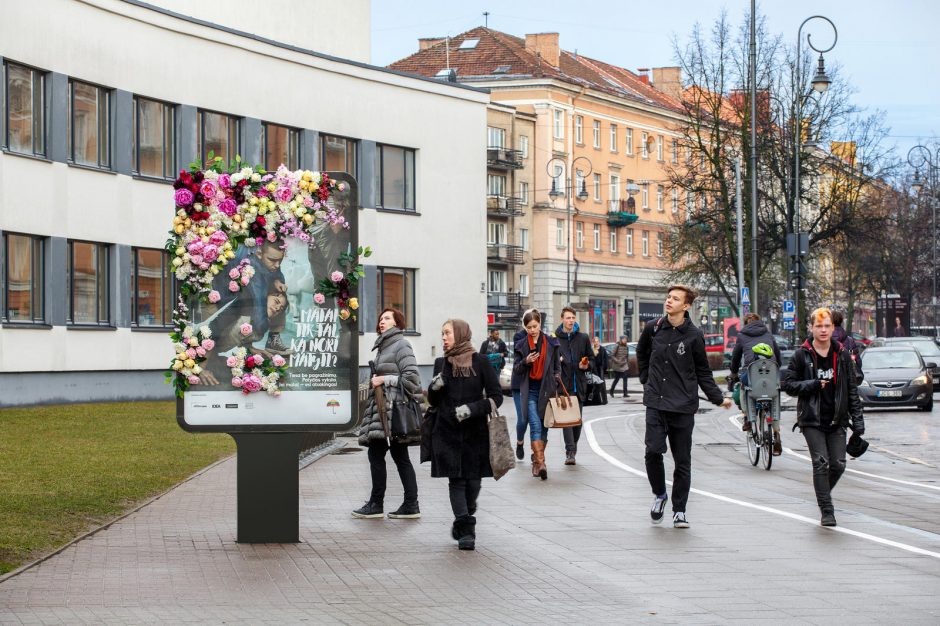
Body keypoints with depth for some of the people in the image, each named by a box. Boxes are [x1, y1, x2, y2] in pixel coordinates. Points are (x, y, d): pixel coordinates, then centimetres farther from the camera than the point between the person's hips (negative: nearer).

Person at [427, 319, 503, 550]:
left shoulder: (480, 362, -3)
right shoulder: (441, 364, 8)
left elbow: (496, 396, -3)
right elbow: (433, 402, 14)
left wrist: (472, 409, -16)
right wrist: (434, 388, -8)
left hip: (475, 432, -2)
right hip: (448, 432, 2)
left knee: (473, 480, 3)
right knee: (456, 480, -7)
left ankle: (463, 522, 28)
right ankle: (466, 531, -9)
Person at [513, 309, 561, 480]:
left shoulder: (551, 343, 5)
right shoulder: (520, 345, 4)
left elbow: (556, 368, 13)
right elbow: (516, 370, 4)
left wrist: (556, 387, 5)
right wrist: (525, 361, -15)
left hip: (546, 390, 2)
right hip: (529, 391, -2)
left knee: (544, 427, 5)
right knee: (535, 425, -14)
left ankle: (536, 460, 17)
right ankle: (540, 463, -21)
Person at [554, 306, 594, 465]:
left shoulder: (583, 338, 10)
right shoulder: (555, 339, 3)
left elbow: (592, 358, 16)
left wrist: (586, 365, -4)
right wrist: (556, 361, -12)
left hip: (579, 385, 3)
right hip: (563, 384, -3)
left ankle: (572, 450, 22)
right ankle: (570, 452, -16)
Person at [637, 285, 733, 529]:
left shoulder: (693, 335, -2)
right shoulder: (653, 328, 3)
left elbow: (703, 372, 6)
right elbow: (641, 353, 24)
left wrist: (718, 398, -1)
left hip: (683, 407, -1)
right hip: (655, 403, 1)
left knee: (682, 461, 3)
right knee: (653, 451, -11)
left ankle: (679, 510, 14)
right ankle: (659, 495, 14)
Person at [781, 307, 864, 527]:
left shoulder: (842, 355, 5)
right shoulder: (802, 355, -2)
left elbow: (852, 389, 8)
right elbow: (787, 384, -1)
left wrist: (857, 419, 2)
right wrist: (814, 384, -15)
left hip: (836, 420, 3)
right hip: (812, 419, -3)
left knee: (838, 465, 2)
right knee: (821, 463, -10)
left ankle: (823, 494, 31)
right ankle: (826, 511, -4)